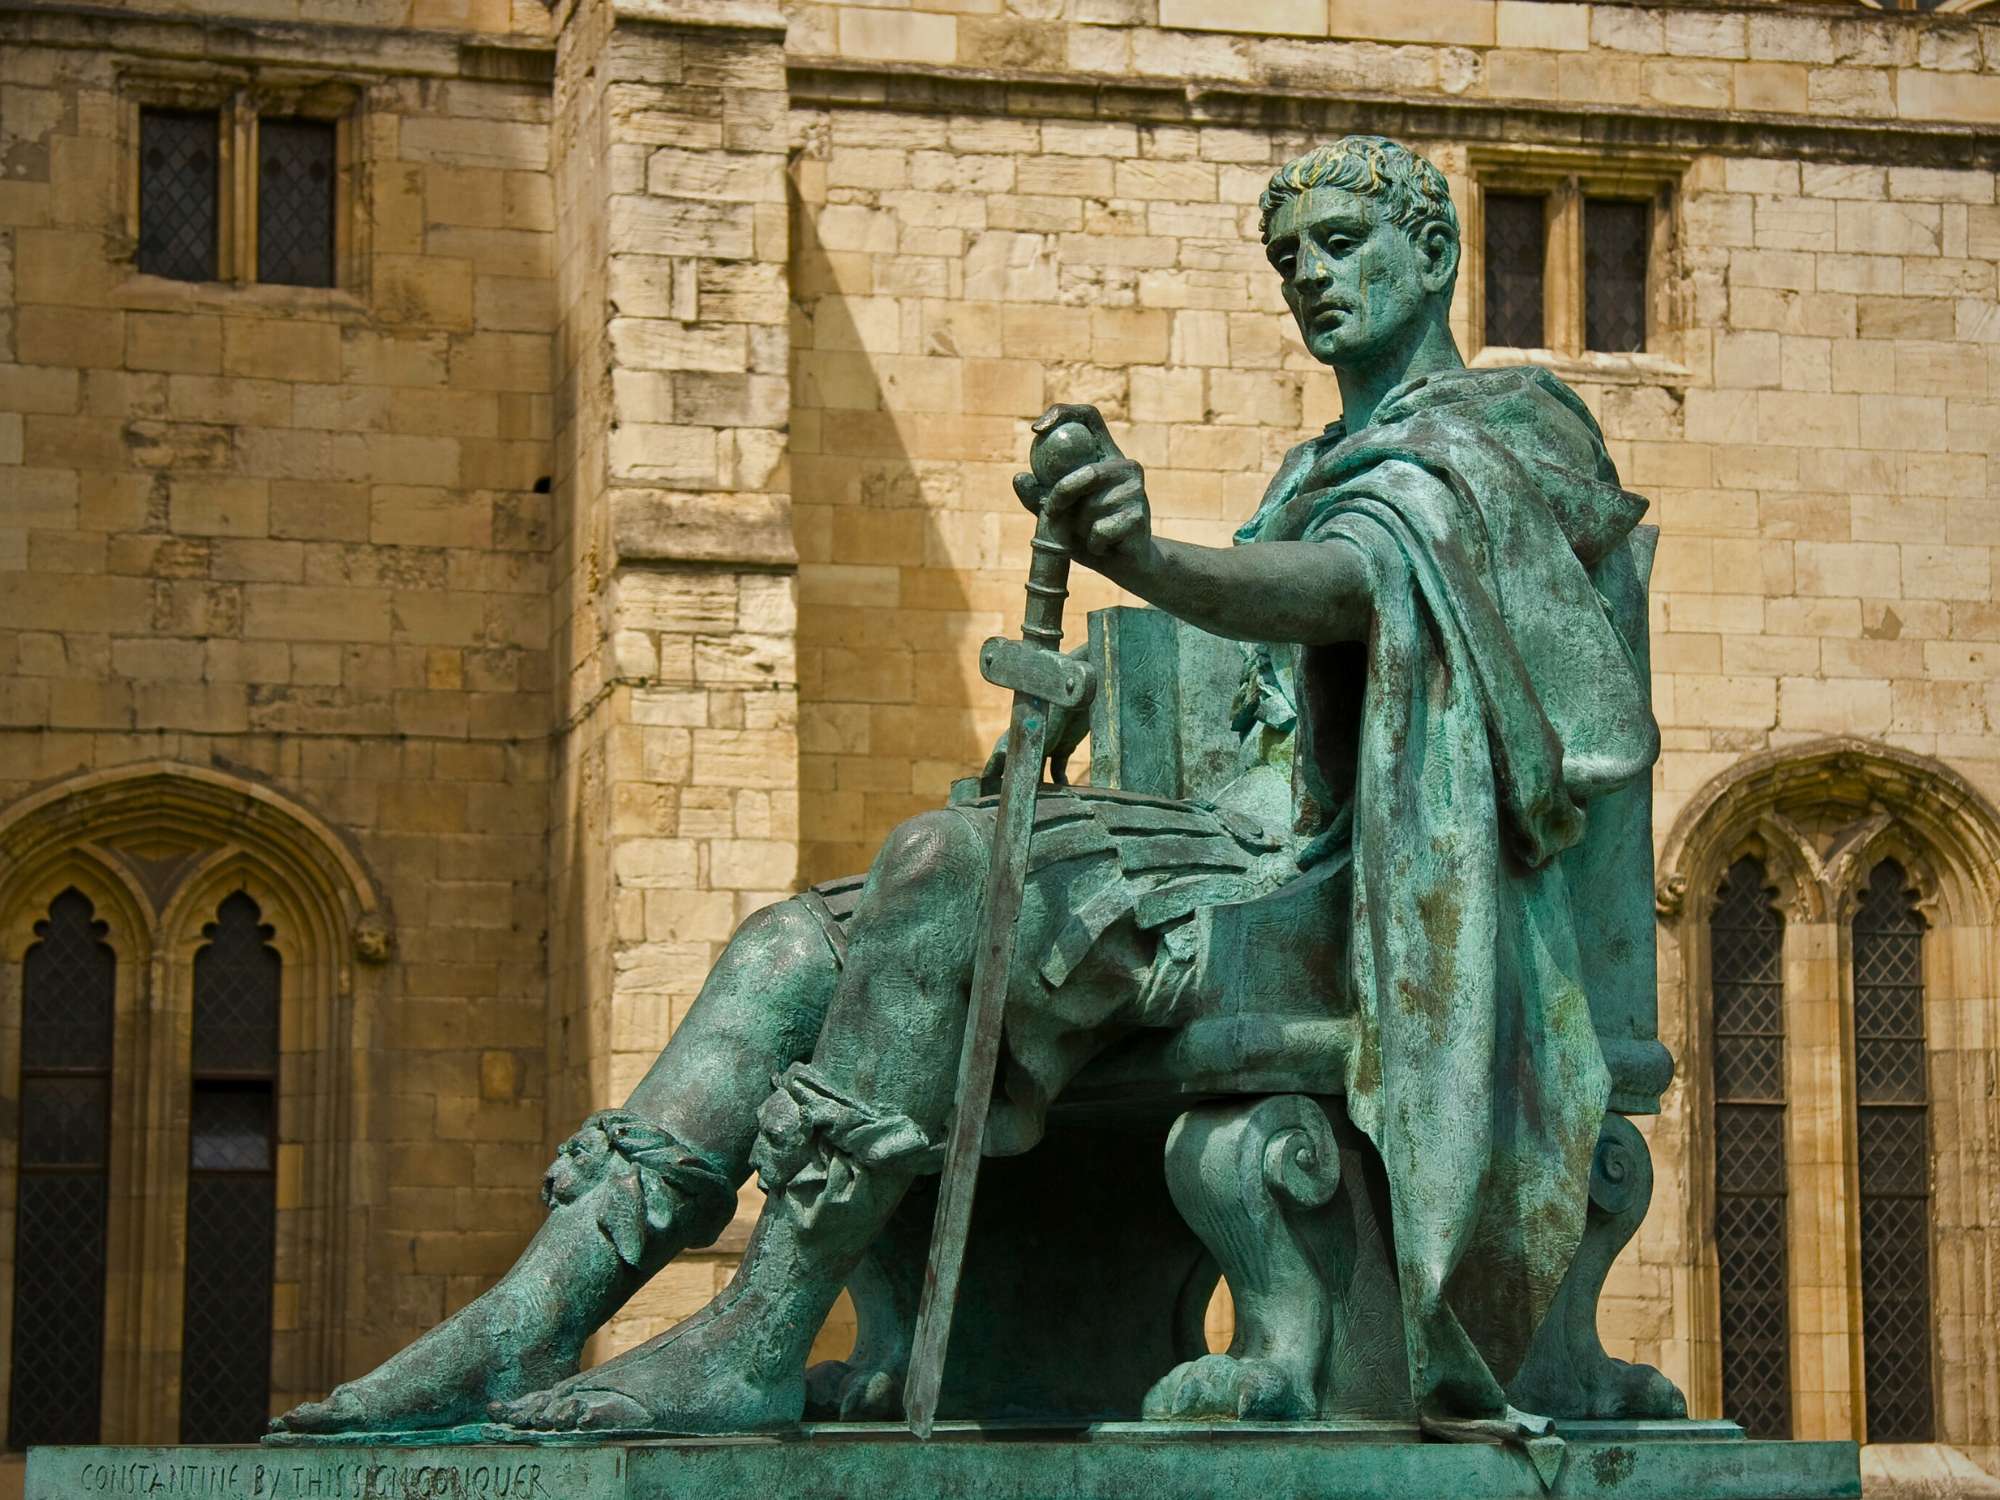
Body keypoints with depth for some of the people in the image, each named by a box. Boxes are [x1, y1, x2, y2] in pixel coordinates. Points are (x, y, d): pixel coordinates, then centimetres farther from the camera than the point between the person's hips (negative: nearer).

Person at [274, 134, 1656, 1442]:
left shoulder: (1508, 423, 3)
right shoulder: (1316, 472, 34)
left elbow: (1349, 585, -21)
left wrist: (1147, 560, -41)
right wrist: (1097, 500, 9)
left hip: (1336, 892, -9)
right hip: (1253, 856, 9)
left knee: (944, 863, -33)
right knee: (795, 945, -9)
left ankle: (759, 1343, -35)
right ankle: (530, 1321, -24)